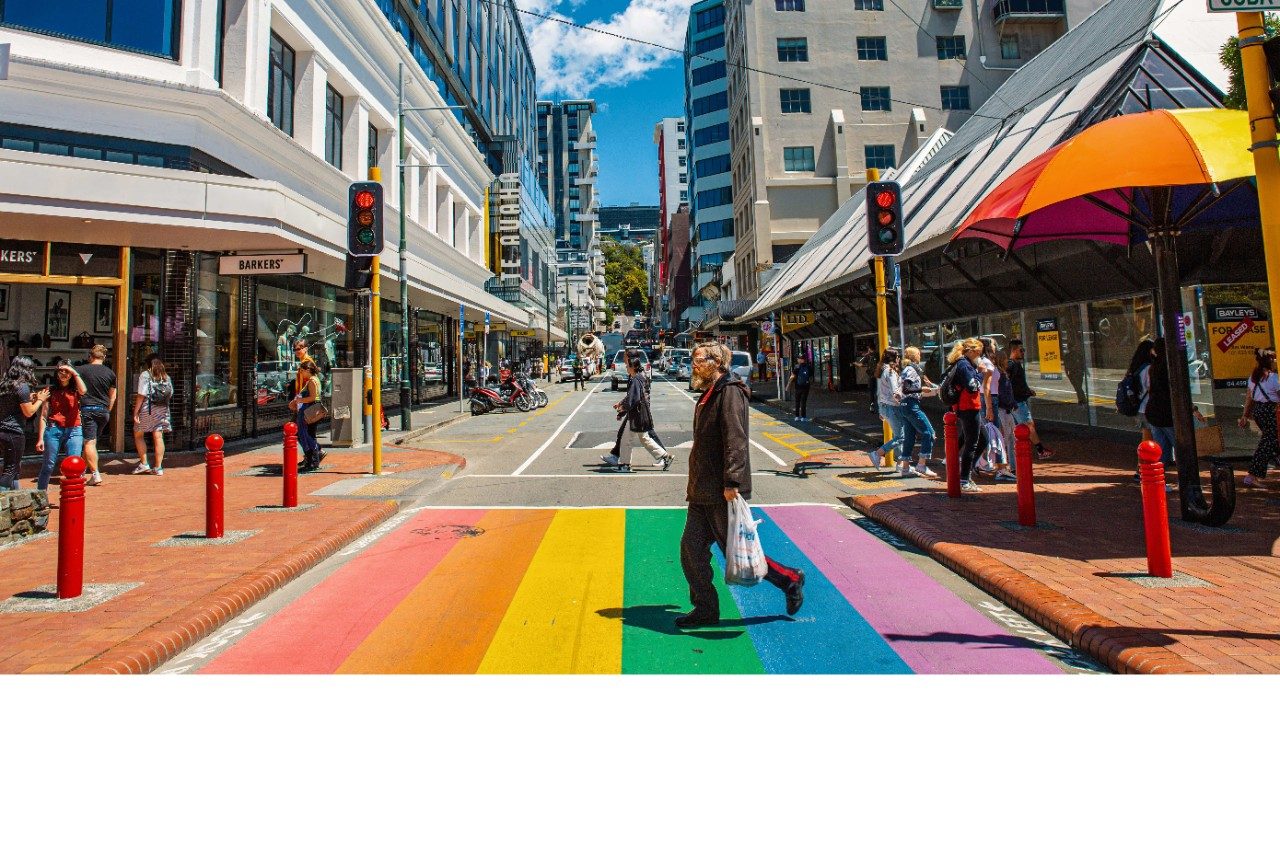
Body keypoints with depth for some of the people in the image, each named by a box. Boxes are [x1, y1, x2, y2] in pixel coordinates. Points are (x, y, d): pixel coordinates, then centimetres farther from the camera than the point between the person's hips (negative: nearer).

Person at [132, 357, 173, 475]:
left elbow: (141, 395, -12)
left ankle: (143, 464, 9)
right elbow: (170, 395, 10)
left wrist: (135, 412, -11)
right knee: (158, 437, 4)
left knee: (138, 435, 13)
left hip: (147, 409, -4)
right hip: (162, 410, 4)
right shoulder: (166, 377, 8)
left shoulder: (145, 375, -6)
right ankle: (158, 467, 3)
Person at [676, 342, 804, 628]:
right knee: (691, 548, 7)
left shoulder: (730, 392, -13)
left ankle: (790, 580, 19)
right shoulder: (708, 395, 17)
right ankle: (705, 609, 19)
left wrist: (732, 482, -29)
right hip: (702, 491, 10)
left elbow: (736, 441, -23)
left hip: (723, 492, -9)